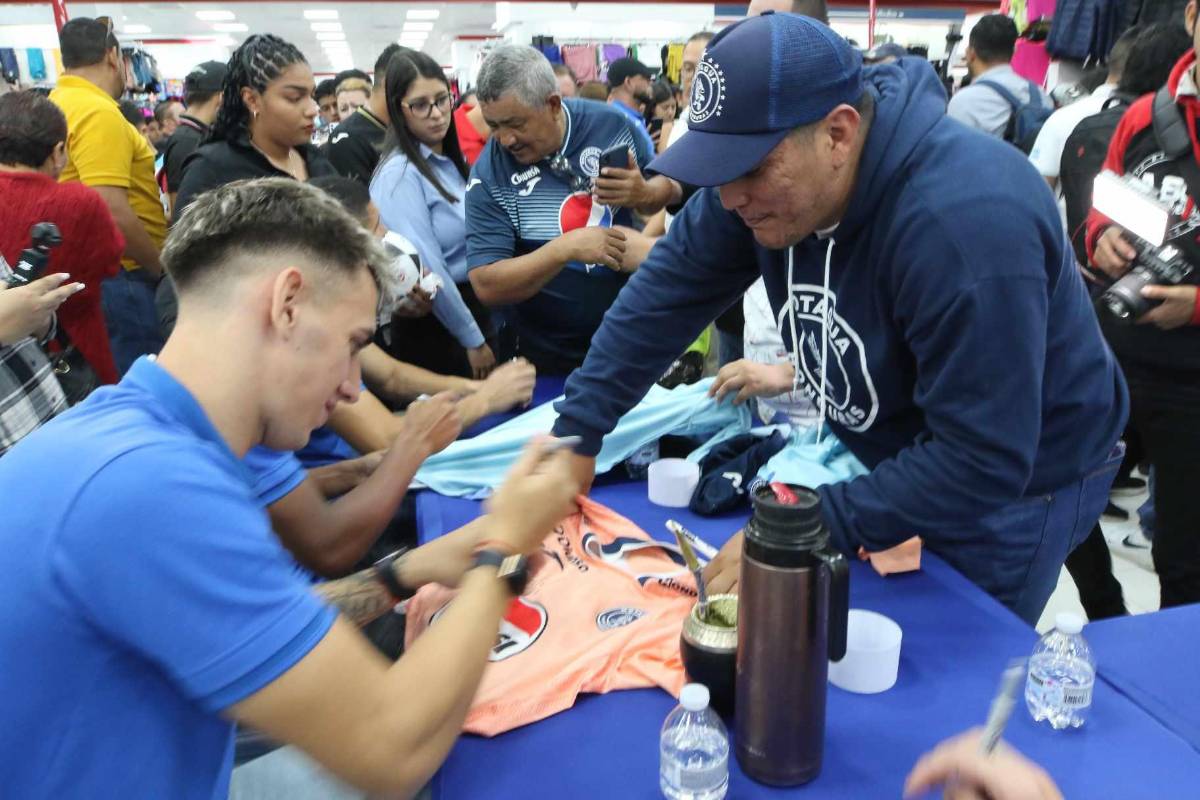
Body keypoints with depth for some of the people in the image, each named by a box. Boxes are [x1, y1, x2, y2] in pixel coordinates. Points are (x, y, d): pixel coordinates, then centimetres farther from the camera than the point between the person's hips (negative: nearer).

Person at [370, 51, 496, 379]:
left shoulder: (453, 162, 8)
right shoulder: (399, 175, -17)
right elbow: (428, 271, -20)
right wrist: (472, 339, -14)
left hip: (475, 306, 8)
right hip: (436, 324, -8)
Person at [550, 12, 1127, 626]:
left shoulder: (966, 225, -37)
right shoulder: (764, 169, -16)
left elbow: (982, 462, -35)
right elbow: (668, 289, -10)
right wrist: (575, 435, -13)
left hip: (1010, 488, -6)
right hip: (894, 455, 6)